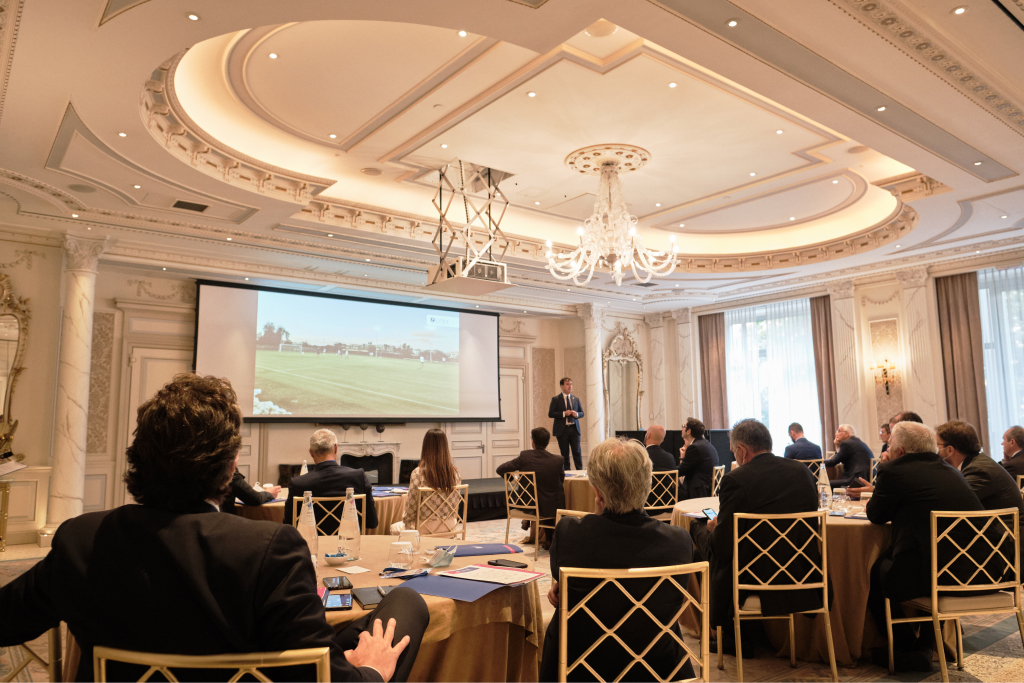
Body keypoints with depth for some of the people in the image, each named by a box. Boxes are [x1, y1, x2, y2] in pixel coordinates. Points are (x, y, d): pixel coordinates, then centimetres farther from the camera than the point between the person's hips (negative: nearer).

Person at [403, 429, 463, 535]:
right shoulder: (455, 473, -7)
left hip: (426, 530, -5)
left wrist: (405, 518, 8)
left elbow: (411, 507, -12)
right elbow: (456, 504, 4)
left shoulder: (419, 473, -19)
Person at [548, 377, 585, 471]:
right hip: (562, 430, -3)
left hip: (574, 429, 3)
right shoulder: (556, 399, 0)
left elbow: (582, 413, 16)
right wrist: (563, 414, -16)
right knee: (564, 455, 4)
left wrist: (577, 414, -7)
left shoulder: (576, 399, 13)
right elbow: (550, 414, -5)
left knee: (577, 452, -2)